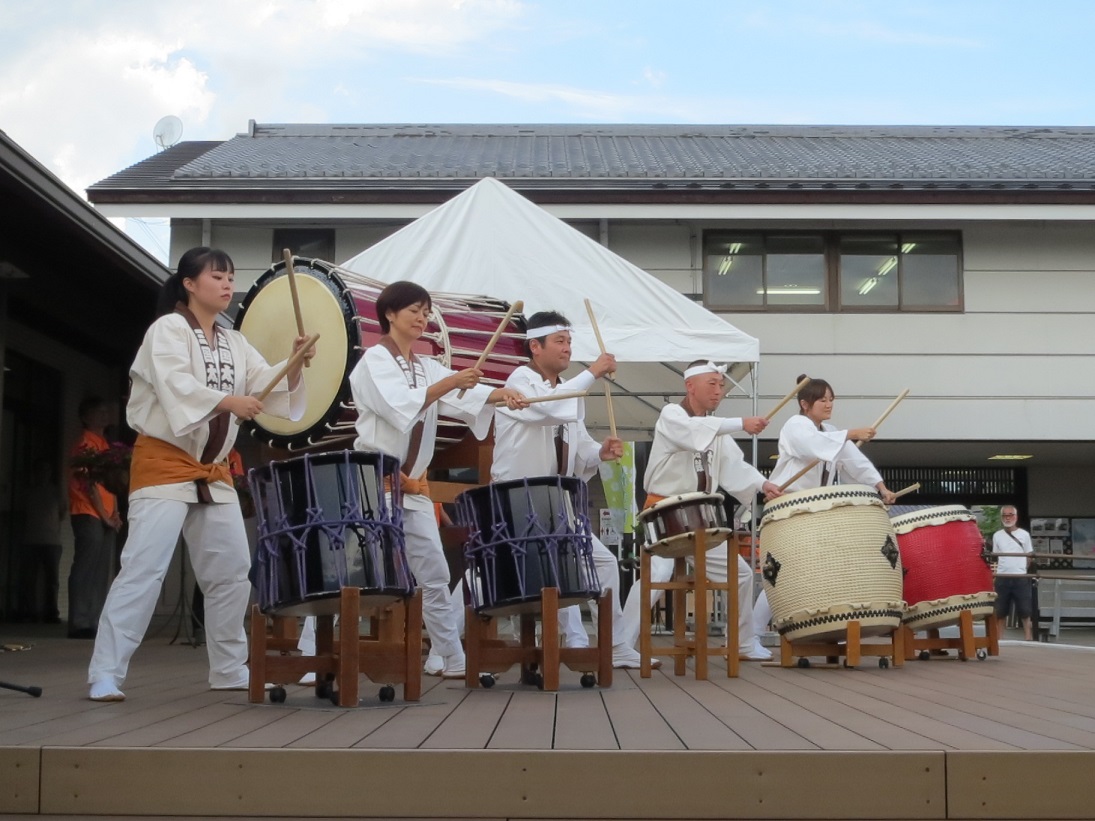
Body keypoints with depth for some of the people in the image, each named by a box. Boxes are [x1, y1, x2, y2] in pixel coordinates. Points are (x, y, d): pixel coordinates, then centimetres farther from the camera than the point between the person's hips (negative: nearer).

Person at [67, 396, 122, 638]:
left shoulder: (106, 445, 20)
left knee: (103, 570, 6)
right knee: (87, 567, -12)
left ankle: (96, 623, 8)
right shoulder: (86, 444, -6)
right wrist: (103, 514, -11)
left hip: (106, 517, 9)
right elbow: (90, 482, -11)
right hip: (88, 515, -9)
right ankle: (80, 624, -13)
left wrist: (114, 514, 6)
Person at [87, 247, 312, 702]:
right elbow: (175, 385, -22)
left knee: (231, 571, 9)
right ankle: (105, 673, -13)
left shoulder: (235, 343, 14)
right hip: (164, 463, -7)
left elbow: (267, 383, 2)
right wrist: (229, 402, -33)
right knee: (143, 569, -15)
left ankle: (229, 668, 21)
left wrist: (294, 363, -17)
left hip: (213, 472, 7)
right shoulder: (167, 330, -6)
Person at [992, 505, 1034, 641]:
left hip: (1020, 577, -2)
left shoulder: (1024, 534, 3)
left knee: (1025, 612, -2)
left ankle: (1028, 639, 1)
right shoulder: (997, 535, 9)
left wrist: (1022, 569, -1)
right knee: (1000, 612, 8)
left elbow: (1029, 556, 7)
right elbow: (995, 557, 13)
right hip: (1002, 578, 2)